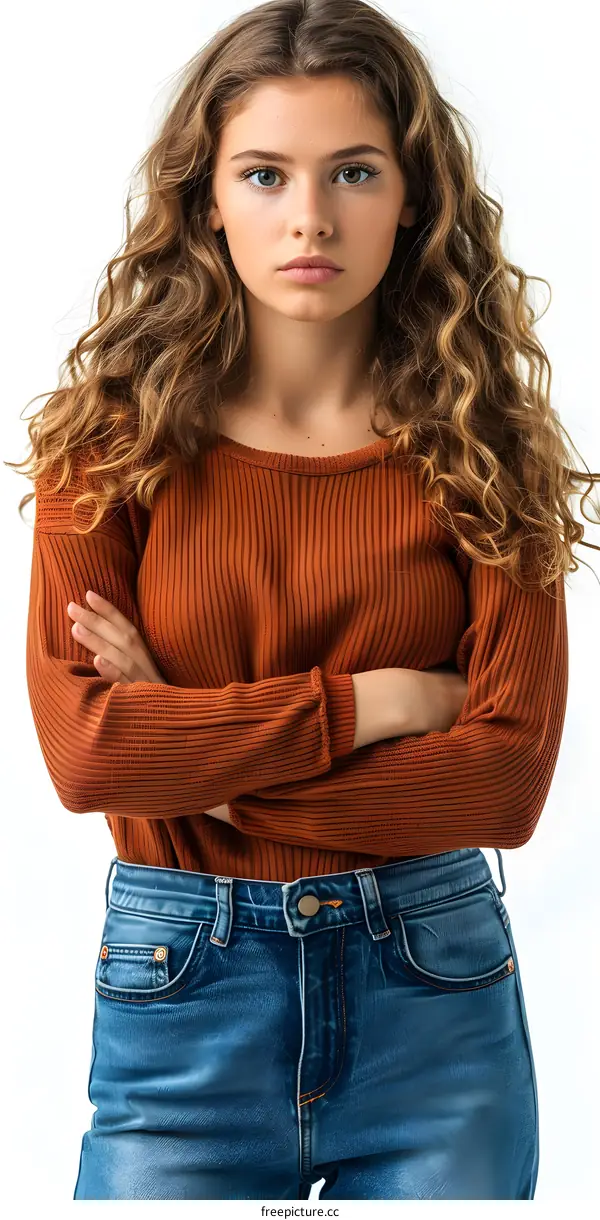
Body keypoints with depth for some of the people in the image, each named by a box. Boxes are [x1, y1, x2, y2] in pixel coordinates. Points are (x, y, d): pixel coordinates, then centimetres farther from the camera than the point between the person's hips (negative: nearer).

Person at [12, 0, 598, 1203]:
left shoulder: (480, 441, -2)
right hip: (179, 984, -1)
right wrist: (372, 703, -14)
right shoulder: (113, 436, -4)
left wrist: (205, 763, -13)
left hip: (438, 988, 1)